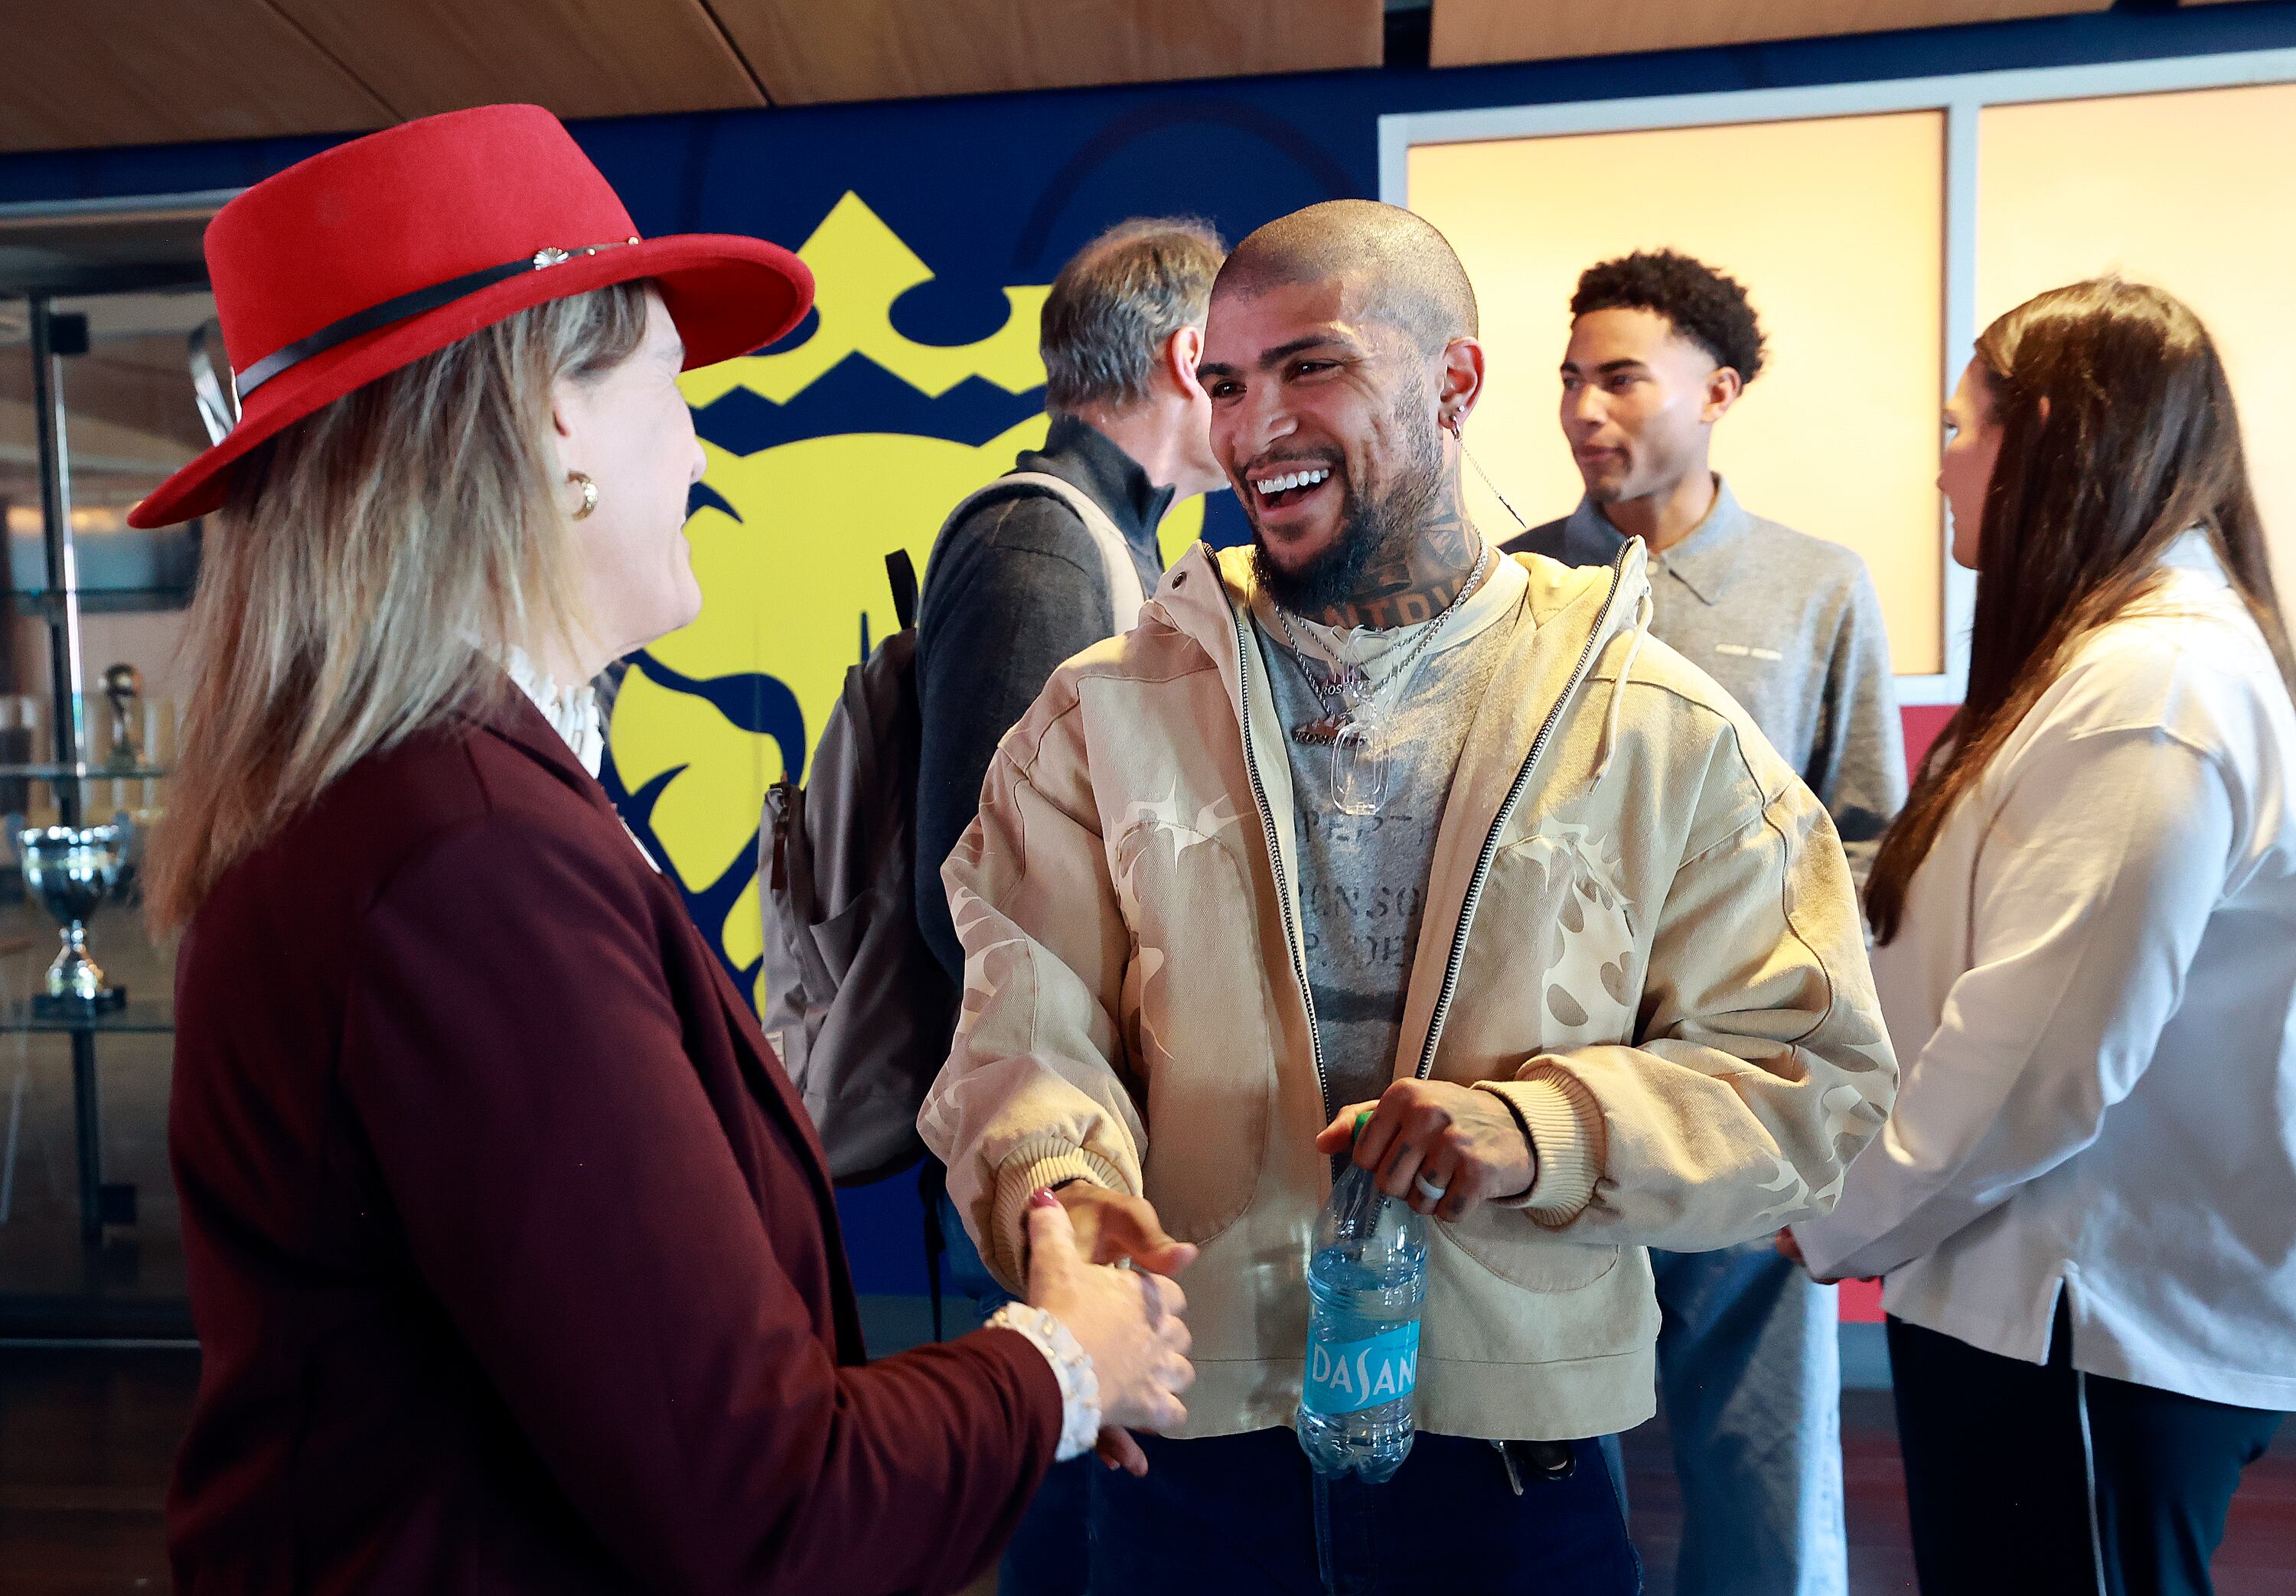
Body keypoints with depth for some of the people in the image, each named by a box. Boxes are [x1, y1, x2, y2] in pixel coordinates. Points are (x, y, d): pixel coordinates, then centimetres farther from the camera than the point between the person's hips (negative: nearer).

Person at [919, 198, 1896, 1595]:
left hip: (1512, 1444, 0)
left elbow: (1813, 1077, -4)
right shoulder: (1104, 718, -1)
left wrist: (1546, 1126, -20)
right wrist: (1054, 1185, -29)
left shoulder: (1661, 731, -4)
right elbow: (1030, 1025, -8)